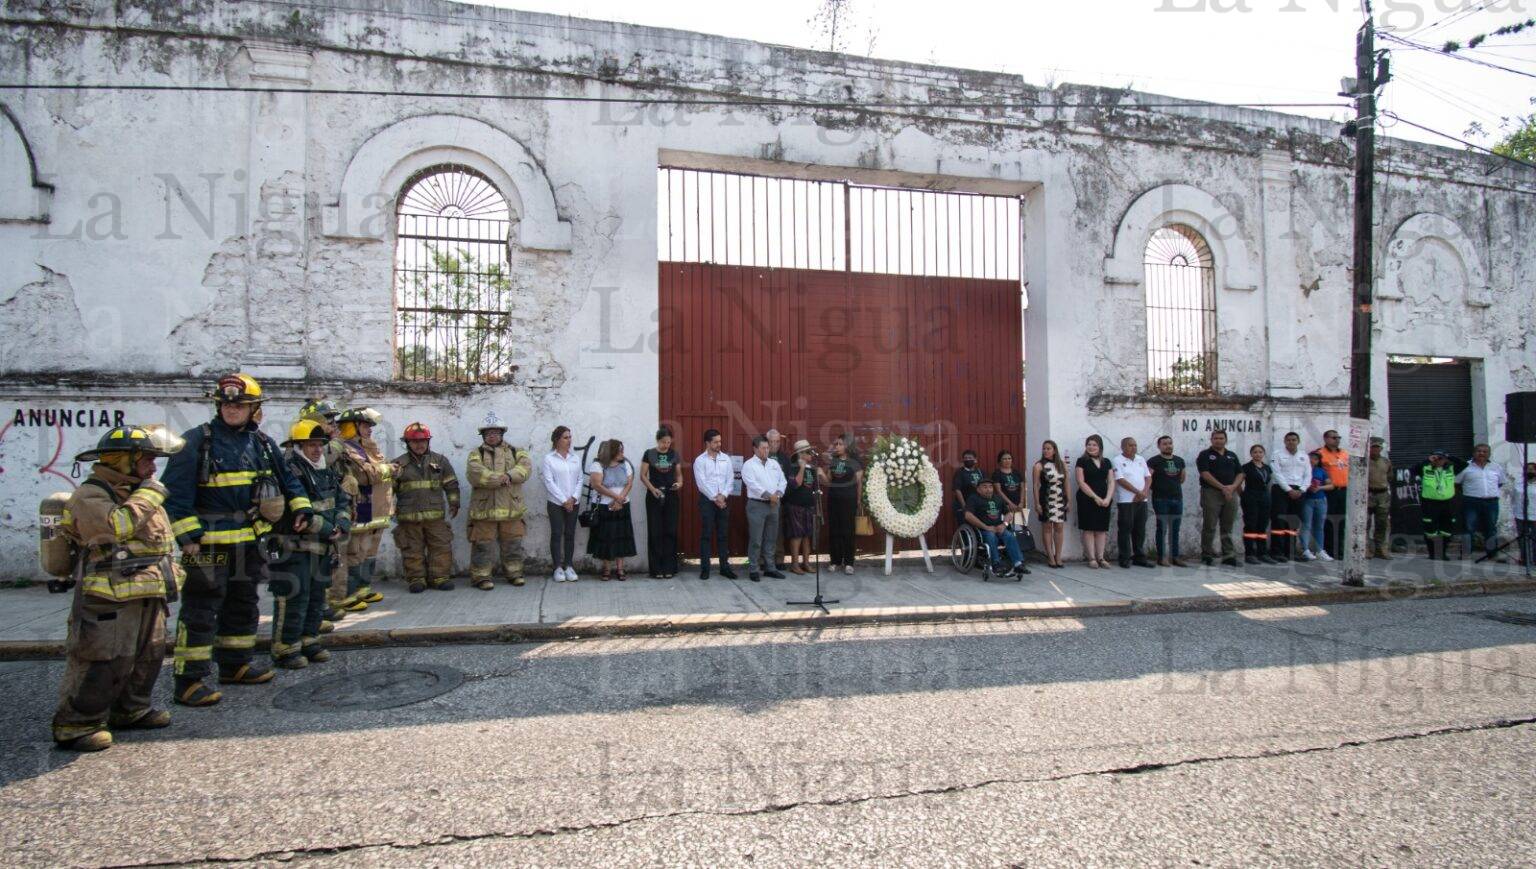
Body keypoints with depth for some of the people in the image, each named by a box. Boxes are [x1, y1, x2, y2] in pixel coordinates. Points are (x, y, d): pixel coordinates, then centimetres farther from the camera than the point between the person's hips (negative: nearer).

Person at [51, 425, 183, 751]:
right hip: (110, 601, -9)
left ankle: (130, 710, 32)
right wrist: (149, 494, -22)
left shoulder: (136, 492, 17)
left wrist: (171, 572, 24)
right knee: (103, 664, -7)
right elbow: (116, 525, -33)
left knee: (148, 657, 17)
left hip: (149, 597, 10)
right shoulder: (90, 496, -13)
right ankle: (75, 725, 6)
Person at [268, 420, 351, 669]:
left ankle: (308, 640, 28)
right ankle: (285, 649, 5)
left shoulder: (325, 472, 13)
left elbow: (343, 501, 17)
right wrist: (326, 529, -20)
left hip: (322, 547, 9)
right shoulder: (288, 472, -15)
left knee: (316, 597, 16)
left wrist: (341, 524, -2)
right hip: (293, 547, -9)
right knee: (294, 598, -5)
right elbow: (295, 511, -25)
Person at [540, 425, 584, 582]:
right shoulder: (548, 458, -3)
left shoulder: (576, 458, 8)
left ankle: (569, 566, 12)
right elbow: (549, 482, -8)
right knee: (556, 534, -2)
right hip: (555, 503, -3)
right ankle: (558, 568, 3)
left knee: (570, 534, 5)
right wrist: (563, 500, -11)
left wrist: (573, 498, -6)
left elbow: (579, 479, 7)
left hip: (572, 503, 3)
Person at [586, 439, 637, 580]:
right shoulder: (597, 465, -6)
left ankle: (619, 569, 8)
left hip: (622, 507, 4)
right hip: (604, 508, -4)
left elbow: (629, 483, 2)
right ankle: (606, 569, 11)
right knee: (605, 538, 0)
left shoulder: (625, 464, 9)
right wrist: (616, 496, -16)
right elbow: (597, 485, -16)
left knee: (621, 537, 2)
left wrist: (620, 500, -13)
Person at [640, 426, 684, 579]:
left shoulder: (674, 454, 6)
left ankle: (669, 567, 11)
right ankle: (656, 569, 6)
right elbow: (643, 475, -1)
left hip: (671, 496, 2)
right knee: (655, 532, 0)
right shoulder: (649, 454, -1)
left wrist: (679, 482, -10)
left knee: (670, 531, 3)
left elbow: (679, 473, 12)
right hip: (654, 497, -2)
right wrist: (653, 489, -15)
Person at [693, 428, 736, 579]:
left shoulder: (726, 458, 7)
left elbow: (730, 479, 3)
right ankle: (705, 568, 4)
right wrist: (715, 498, -13)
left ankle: (725, 567, 13)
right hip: (707, 500, -3)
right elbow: (701, 483, -10)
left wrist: (722, 496, -10)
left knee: (723, 535, 7)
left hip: (723, 500, 3)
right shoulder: (700, 460, -4)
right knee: (706, 535, -1)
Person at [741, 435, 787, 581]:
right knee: (756, 540, -4)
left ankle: (769, 567, 20)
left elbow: (783, 481, 10)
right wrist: (768, 495, -19)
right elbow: (752, 484, -16)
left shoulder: (774, 463, 14)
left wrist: (778, 494, -8)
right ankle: (753, 569, 3)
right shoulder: (749, 465, -6)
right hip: (757, 505, -6)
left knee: (771, 538, 12)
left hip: (774, 505, 6)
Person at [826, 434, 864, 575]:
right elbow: (828, 481, 9)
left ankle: (848, 563, 5)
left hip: (849, 499, -4)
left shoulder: (855, 462, -2)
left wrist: (858, 501, 0)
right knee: (833, 530, 4)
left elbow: (859, 482, 1)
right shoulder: (832, 461, 8)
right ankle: (835, 561, 13)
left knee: (848, 531, -1)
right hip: (833, 498, 4)